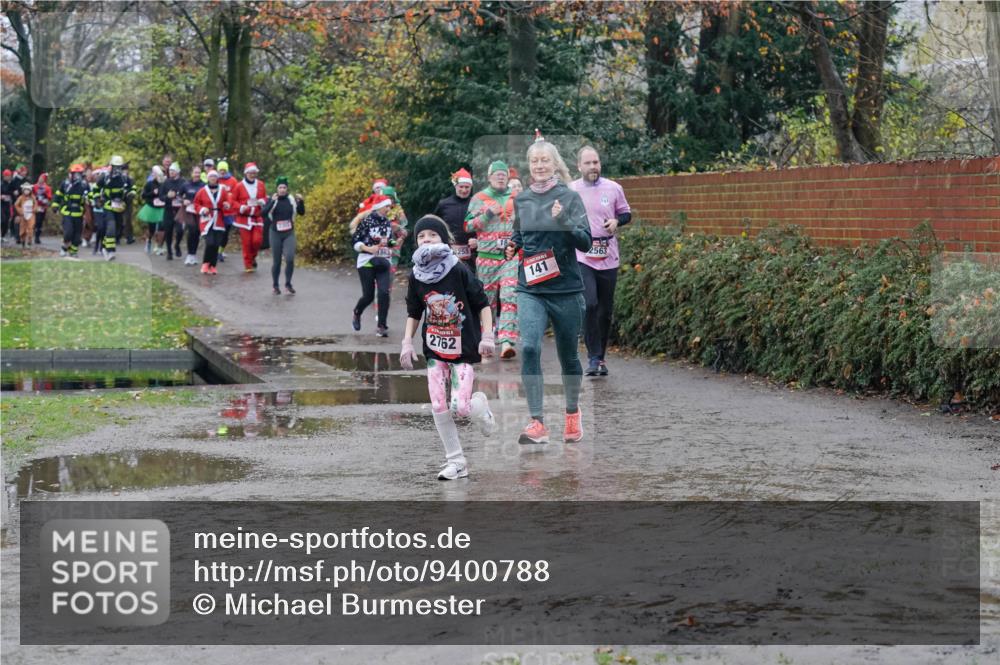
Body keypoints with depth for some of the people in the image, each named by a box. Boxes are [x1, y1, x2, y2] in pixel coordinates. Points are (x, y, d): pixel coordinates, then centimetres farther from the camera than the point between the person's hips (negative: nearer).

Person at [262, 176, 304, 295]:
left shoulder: (292, 199, 1)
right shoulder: (272, 200, -5)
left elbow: (302, 212, 2)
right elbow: (264, 213, -18)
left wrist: (301, 202, -14)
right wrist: (272, 202, -30)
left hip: (289, 233, 1)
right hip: (275, 233, -1)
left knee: (290, 259, -15)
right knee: (276, 261, 4)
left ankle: (288, 284, 2)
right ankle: (276, 286, 19)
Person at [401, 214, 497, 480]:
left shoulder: (459, 271, -13)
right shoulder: (417, 276, 0)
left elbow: (483, 303, -7)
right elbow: (413, 313, 12)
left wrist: (487, 336, -13)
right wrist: (407, 343, 4)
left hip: (463, 348, -4)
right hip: (435, 350, 4)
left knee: (460, 407, -13)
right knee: (438, 407, -3)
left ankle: (480, 404, 24)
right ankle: (456, 462, 8)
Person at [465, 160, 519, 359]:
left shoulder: (517, 198, 14)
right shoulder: (479, 199, 9)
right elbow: (468, 225, 3)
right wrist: (488, 214, -9)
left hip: (511, 256, 0)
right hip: (487, 257, 0)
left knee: (510, 298, -14)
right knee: (487, 300, 6)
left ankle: (507, 342, -23)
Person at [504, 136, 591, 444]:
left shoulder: (569, 197, -4)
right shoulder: (521, 200, 7)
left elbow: (585, 242, -10)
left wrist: (563, 220, -27)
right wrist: (512, 245, 2)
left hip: (566, 289, -2)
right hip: (530, 289, 2)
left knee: (568, 355, 11)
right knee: (529, 348, -19)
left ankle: (572, 413, 35)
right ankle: (537, 422, -19)